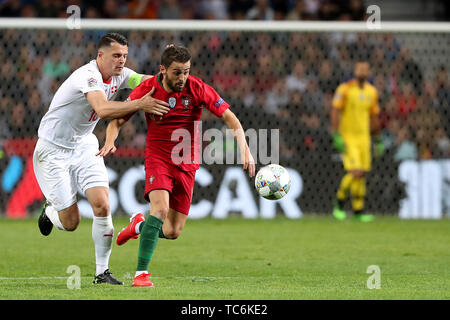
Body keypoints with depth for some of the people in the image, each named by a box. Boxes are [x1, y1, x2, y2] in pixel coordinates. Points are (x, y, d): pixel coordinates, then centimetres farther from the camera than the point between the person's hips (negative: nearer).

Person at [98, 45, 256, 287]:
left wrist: (245, 150, -21)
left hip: (186, 164, 2)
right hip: (158, 157, -2)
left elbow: (229, 117, -8)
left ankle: (139, 225, 35)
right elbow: (116, 121, -2)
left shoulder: (197, 89, -11)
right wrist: (110, 142, -24)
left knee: (173, 232, 0)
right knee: (160, 208, -28)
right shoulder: (147, 90, -10)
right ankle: (141, 273, -23)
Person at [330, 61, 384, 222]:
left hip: (364, 137, 5)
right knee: (356, 172, -15)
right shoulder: (345, 89, -9)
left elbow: (374, 117, 17)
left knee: (362, 174, 3)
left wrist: (378, 140, 18)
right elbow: (335, 112, -11)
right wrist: (336, 136, -18)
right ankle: (339, 203, 5)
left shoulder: (372, 92, 9)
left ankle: (358, 210, 10)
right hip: (347, 137, -5)